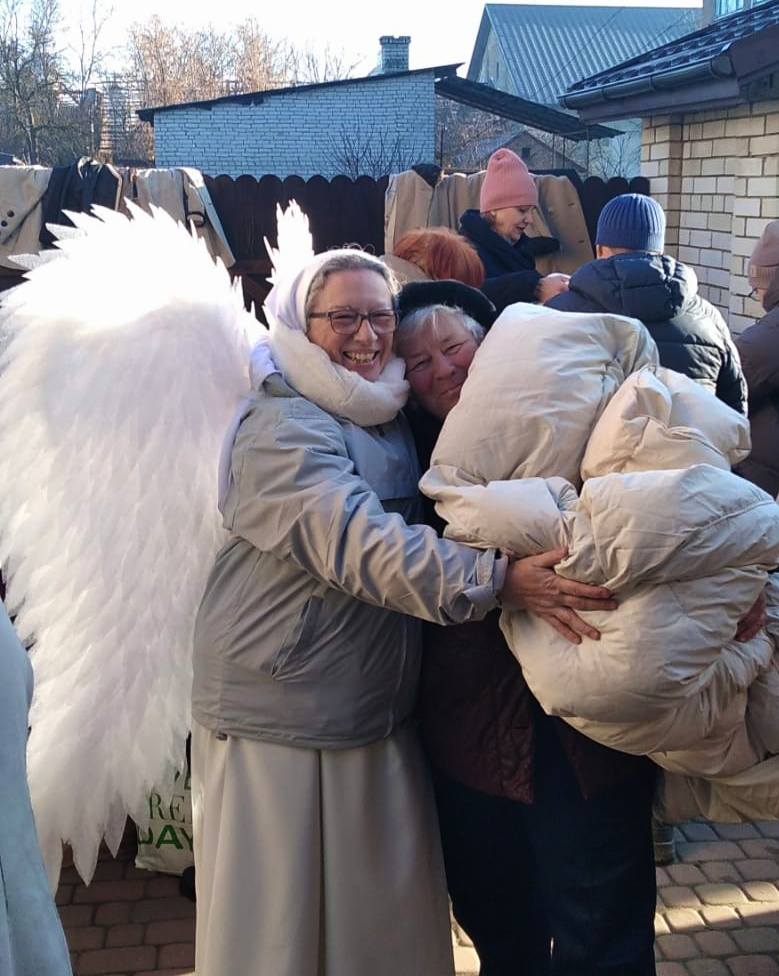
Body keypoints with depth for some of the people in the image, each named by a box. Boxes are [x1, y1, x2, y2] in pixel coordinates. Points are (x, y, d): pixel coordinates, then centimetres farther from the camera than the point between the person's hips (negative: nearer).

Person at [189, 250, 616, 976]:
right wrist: (499, 580, -36)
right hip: (281, 717, -7)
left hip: (378, 713, 8)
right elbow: (365, 545, -30)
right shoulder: (283, 429, -17)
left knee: (391, 914, 17)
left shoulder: (389, 418, 10)